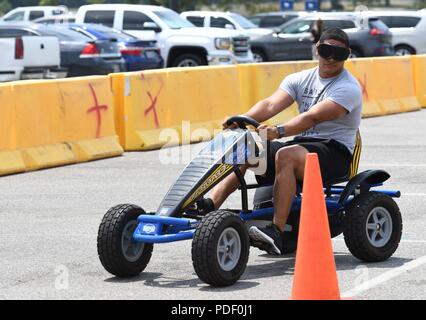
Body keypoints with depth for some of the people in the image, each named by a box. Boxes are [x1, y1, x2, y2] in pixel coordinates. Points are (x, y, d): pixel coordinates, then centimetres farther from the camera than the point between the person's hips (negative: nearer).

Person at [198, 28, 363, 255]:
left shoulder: (348, 88, -8)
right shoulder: (301, 79, 11)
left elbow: (313, 117, -24)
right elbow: (271, 104, -6)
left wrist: (278, 131, -39)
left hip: (335, 152, -7)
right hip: (301, 144, 7)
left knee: (285, 155, -36)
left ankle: (276, 232, -45)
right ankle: (211, 204, -29)